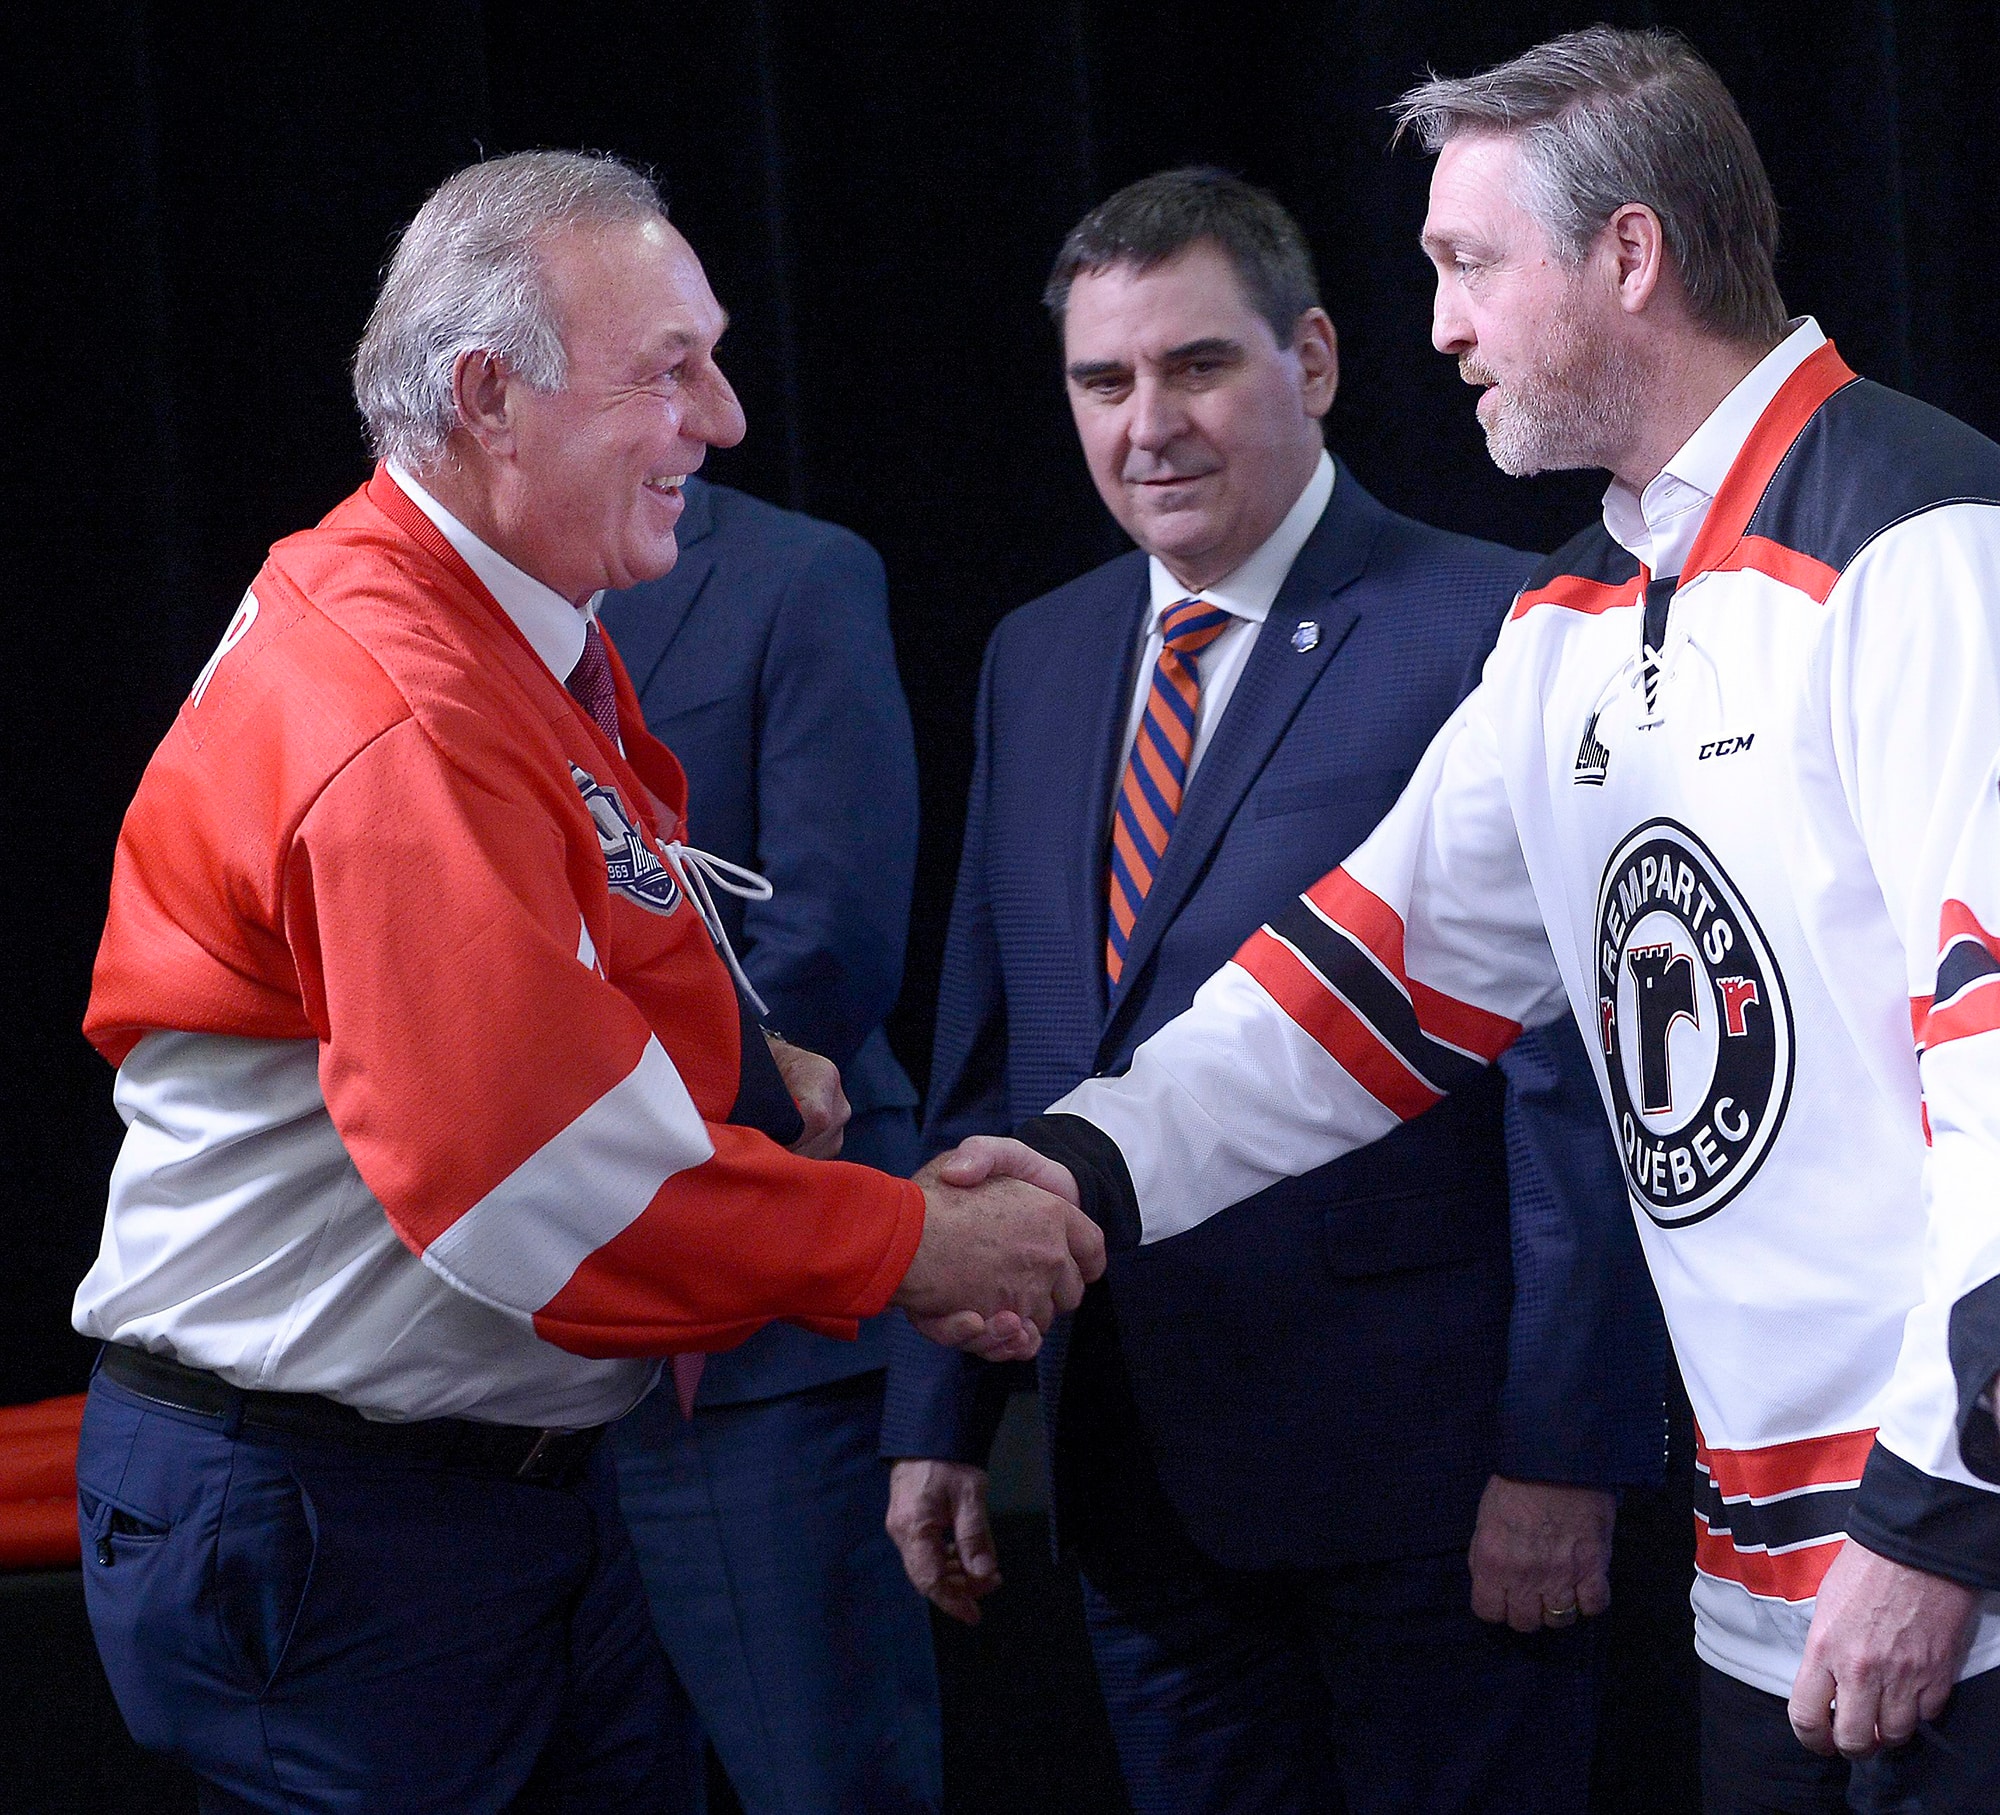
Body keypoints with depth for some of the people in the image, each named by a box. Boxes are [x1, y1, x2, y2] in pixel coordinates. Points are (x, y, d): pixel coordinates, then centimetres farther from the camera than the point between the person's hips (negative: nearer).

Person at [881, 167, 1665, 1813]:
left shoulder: (1495, 632, -9)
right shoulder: (1038, 659, 13)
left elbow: (1578, 1078, -12)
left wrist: (1561, 1453, -15)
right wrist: (944, 1418, 11)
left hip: (1421, 1473, -6)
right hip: (1139, 1474, 6)